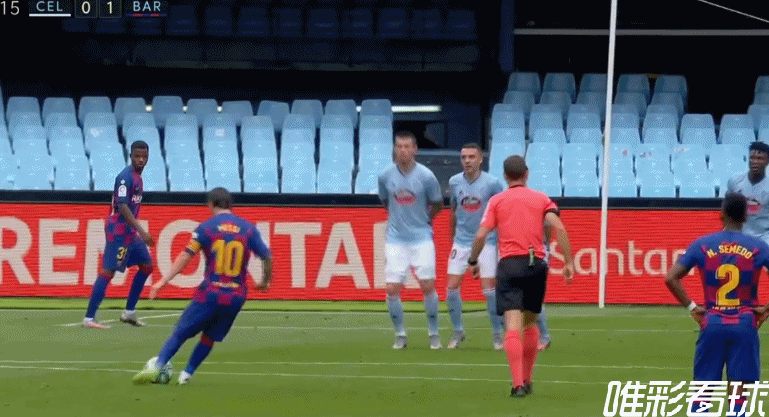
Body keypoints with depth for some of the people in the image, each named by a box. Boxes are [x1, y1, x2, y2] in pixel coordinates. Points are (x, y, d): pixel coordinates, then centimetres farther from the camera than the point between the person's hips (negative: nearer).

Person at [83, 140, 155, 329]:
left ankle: (129, 312, 18)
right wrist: (141, 231, -29)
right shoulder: (125, 177, -16)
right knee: (108, 271, -11)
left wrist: (139, 232, 23)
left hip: (130, 231, 10)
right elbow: (122, 206, -24)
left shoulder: (137, 177, 13)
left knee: (146, 265, 13)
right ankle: (89, 318, -13)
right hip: (119, 230, -10)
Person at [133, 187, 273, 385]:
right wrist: (266, 281, 19)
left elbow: (186, 256, -8)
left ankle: (156, 366, -9)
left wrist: (164, 280, -7)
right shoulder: (248, 229, 3)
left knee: (180, 332, 4)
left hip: (210, 293, -3)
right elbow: (267, 256, 1)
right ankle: (187, 374, 14)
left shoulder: (206, 227, -3)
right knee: (209, 337, 19)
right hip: (236, 297, 3)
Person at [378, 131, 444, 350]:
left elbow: (438, 205, 7)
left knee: (428, 286, -4)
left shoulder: (426, 176, -8)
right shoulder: (386, 176, -1)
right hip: (396, 239, 2)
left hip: (421, 239, -2)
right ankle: (400, 334, 11)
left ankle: (433, 332, 12)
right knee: (392, 289, -5)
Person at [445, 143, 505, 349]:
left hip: (486, 241, -3)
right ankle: (458, 331, 15)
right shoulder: (454, 182, 1)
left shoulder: (491, 183, -9)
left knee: (489, 289, -6)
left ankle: (497, 333, 9)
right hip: (461, 243, 3)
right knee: (451, 287, -3)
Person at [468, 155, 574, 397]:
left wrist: (473, 261, 14)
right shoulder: (541, 199, 10)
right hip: (536, 264, 2)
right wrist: (568, 262, -2)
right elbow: (559, 228, -3)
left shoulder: (497, 201, 8)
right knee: (530, 323, 18)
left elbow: (481, 235, 0)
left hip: (509, 264, -2)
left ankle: (518, 383, -20)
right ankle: (527, 380, 23)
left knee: (513, 325, -9)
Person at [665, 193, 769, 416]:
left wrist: (691, 307, 3)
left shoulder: (702, 245, 0)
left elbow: (671, 278, -4)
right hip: (744, 325, -1)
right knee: (738, 397, 1)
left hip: (712, 324, 1)